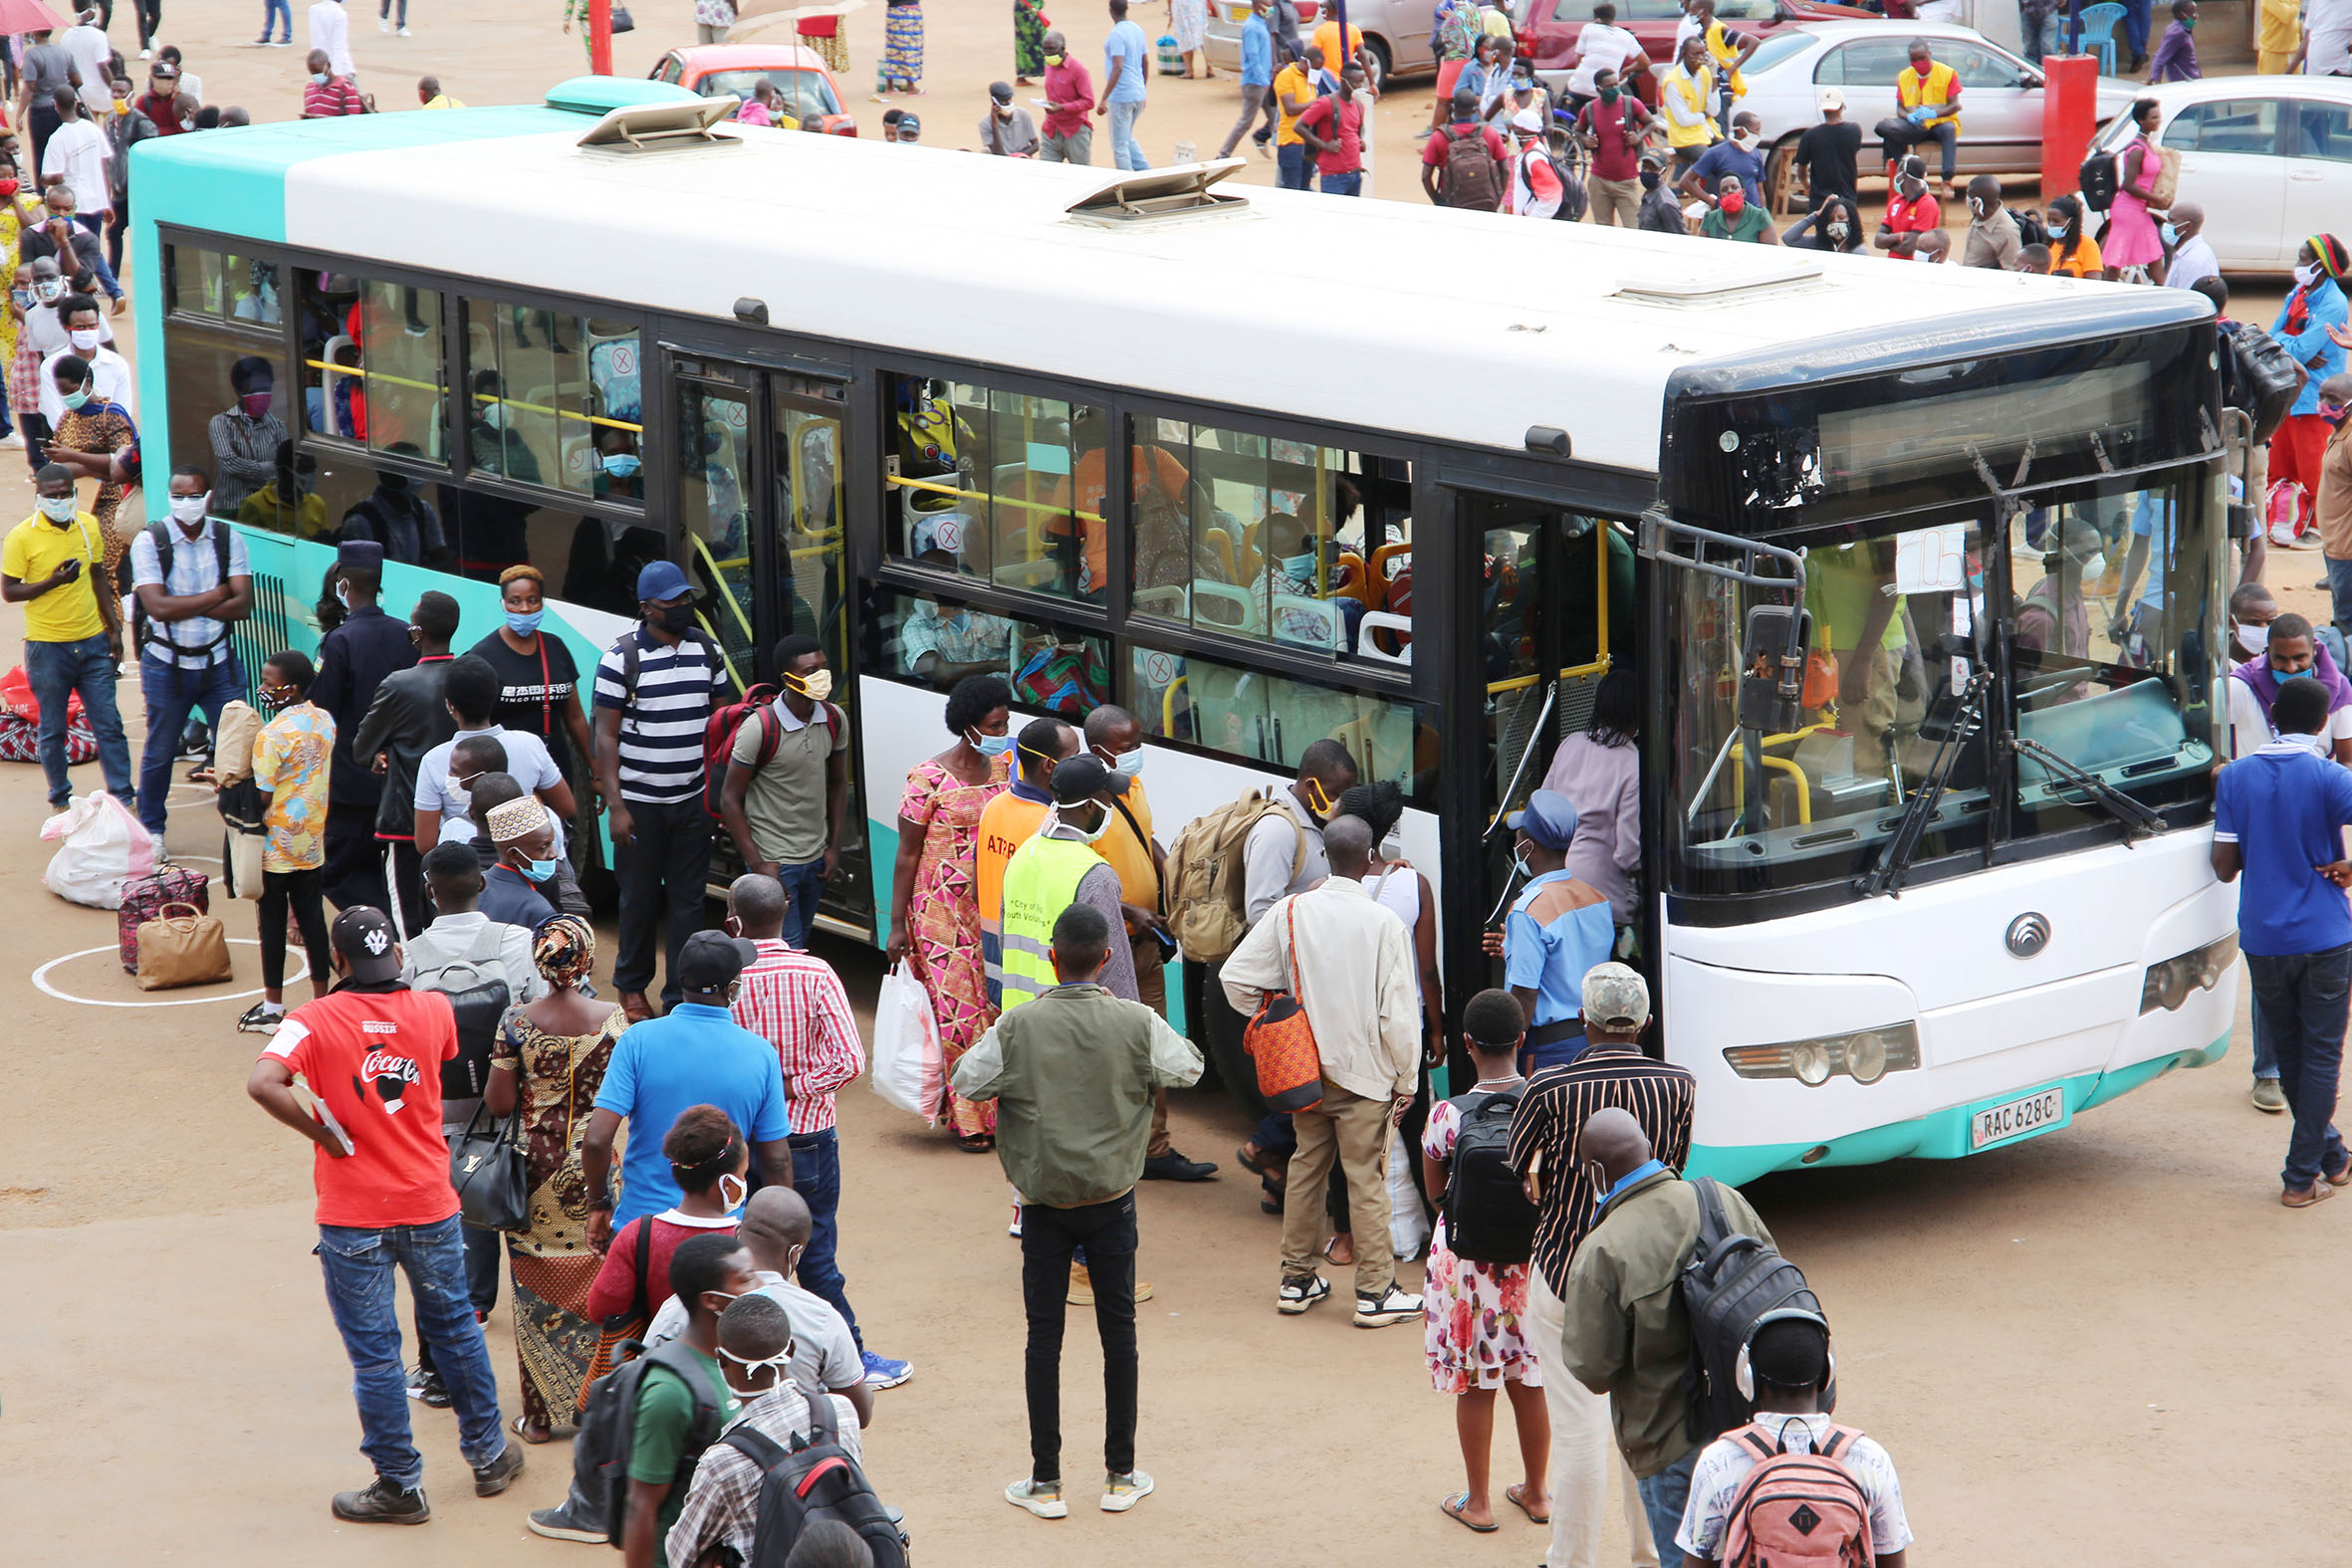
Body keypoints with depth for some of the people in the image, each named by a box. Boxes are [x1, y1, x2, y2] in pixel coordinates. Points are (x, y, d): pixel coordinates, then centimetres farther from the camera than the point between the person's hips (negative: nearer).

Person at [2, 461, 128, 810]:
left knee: (109, 724, 3)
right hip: (47, 647, -3)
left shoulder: (89, 526, 4)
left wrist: (114, 629, 15)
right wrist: (52, 582, -22)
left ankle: (122, 795, 10)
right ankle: (60, 798, 20)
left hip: (92, 642, 3)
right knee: (52, 729, 6)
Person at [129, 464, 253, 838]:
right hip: (167, 665, -2)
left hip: (219, 663, 2)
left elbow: (243, 605, -11)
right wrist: (217, 595, -13)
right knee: (160, 752, 10)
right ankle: (151, 830, 26)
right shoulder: (149, 541, -9)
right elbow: (158, 608, -20)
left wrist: (183, 606, -17)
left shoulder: (228, 539, -1)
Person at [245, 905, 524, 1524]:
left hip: (353, 1217, -3)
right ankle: (488, 1455, 33)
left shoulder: (315, 1021, -12)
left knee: (374, 1353, 7)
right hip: (429, 1205, 3)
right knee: (455, 1329, 21)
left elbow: (264, 1084, -27)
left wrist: (327, 1136, -15)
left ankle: (401, 1486, 14)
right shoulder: (433, 1011, -2)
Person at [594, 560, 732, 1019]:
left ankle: (682, 995, 11)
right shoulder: (622, 658, -9)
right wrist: (614, 806, -13)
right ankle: (632, 985, 27)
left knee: (688, 899, 4)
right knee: (640, 898, 8)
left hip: (694, 800, 3)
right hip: (640, 803, -3)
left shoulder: (707, 651, 5)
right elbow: (605, 735, -8)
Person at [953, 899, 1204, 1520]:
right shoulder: (1135, 1022, -11)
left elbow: (965, 1080, -4)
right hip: (1112, 1199, 1)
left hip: (1044, 1200, -1)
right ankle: (1121, 1476, 17)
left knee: (1044, 1334, 7)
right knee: (1118, 1330, 11)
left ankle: (1045, 1481, 10)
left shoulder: (1018, 1027, -14)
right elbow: (1186, 1068, 5)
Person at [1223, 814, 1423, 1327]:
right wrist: (1405, 1080, -1)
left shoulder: (1291, 912, -4)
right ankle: (1375, 1292, 6)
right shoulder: (1384, 924, -15)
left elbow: (1237, 975, -3)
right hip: (1365, 1072, -4)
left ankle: (1296, 1280, 23)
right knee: (1366, 1179, 2)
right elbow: (1398, 1013, -12)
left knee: (1305, 1170, 16)